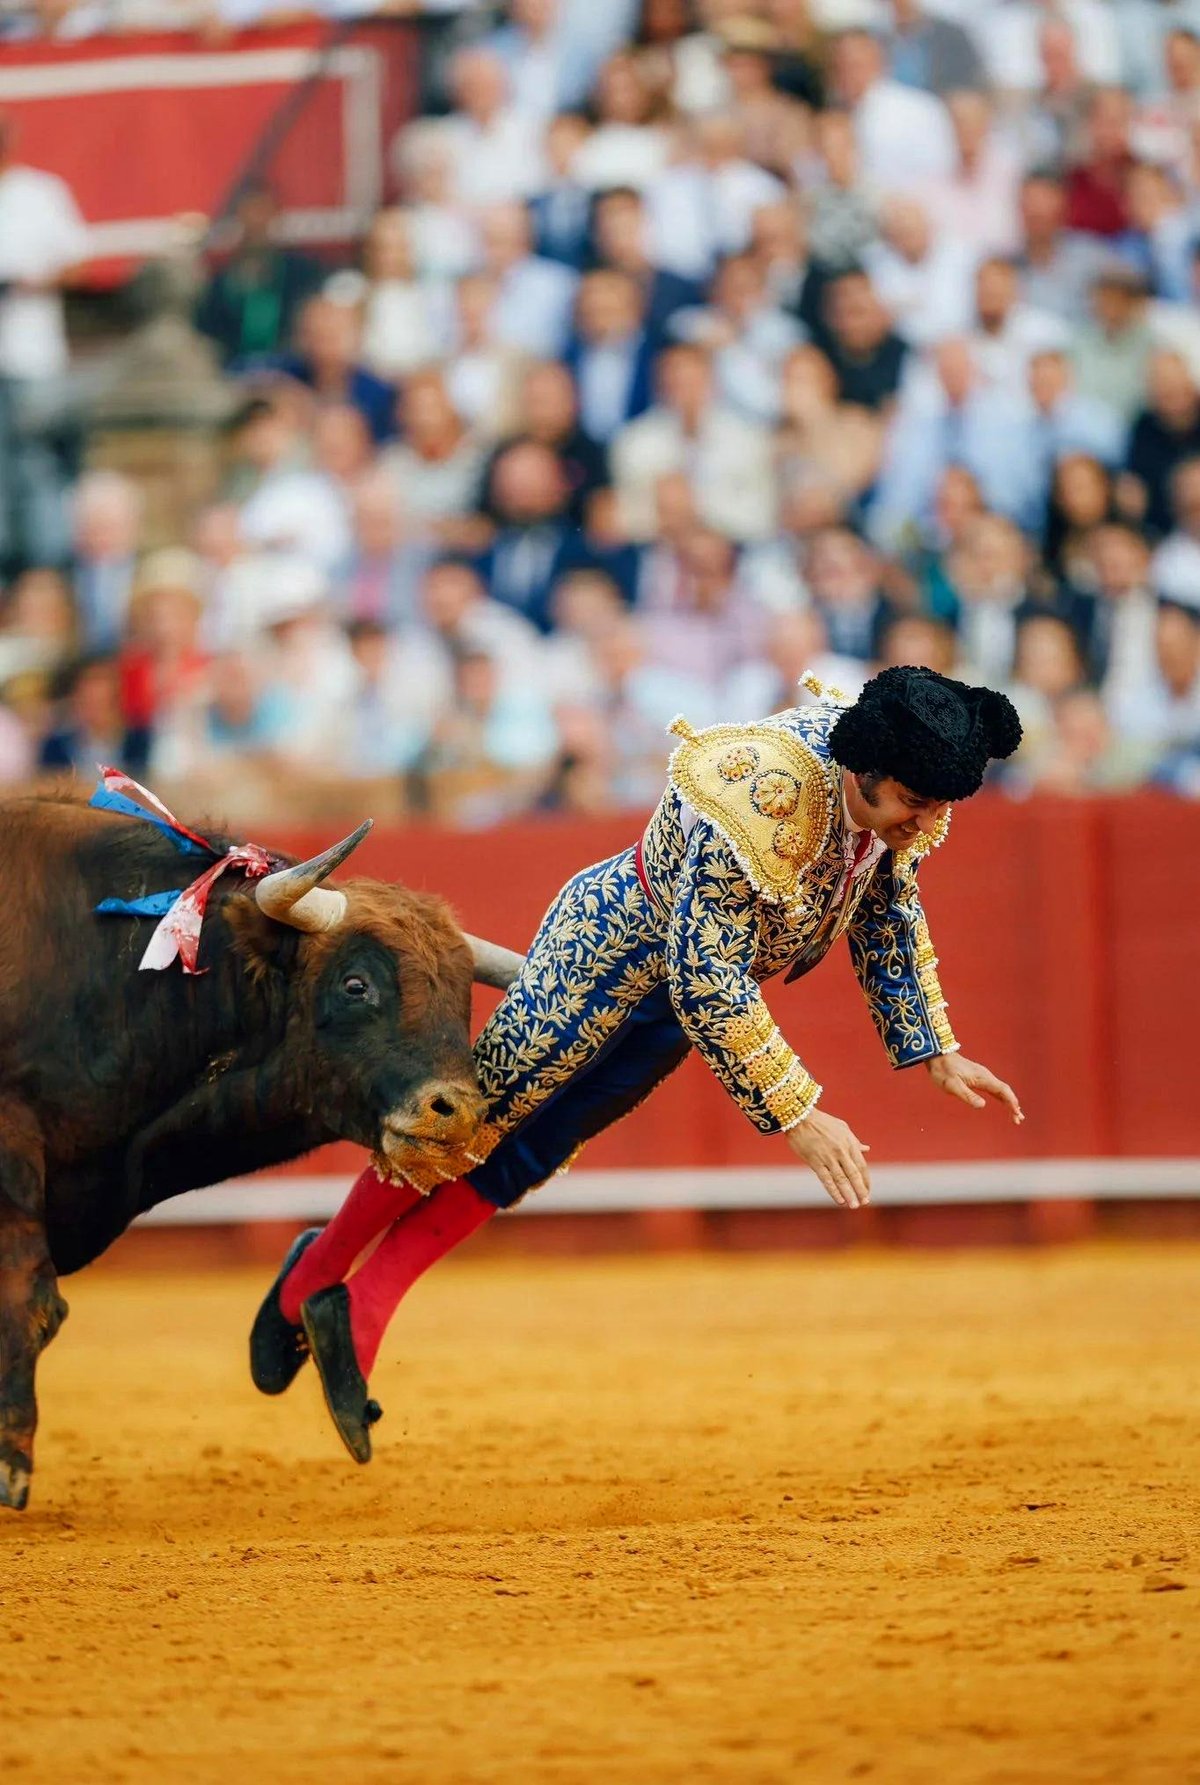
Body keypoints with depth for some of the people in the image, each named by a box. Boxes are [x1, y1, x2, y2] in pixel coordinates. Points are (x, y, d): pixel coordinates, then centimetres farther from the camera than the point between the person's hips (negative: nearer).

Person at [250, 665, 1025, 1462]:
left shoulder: (904, 801, -15)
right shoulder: (756, 805, -40)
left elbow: (889, 916, 7)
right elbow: (707, 987, -36)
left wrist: (937, 1051, 7)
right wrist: (798, 1116, -34)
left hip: (695, 967, 7)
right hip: (617, 937, -7)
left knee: (523, 1157, 10)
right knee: (475, 1117, 4)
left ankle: (362, 1310, 16)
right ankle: (314, 1278, 23)